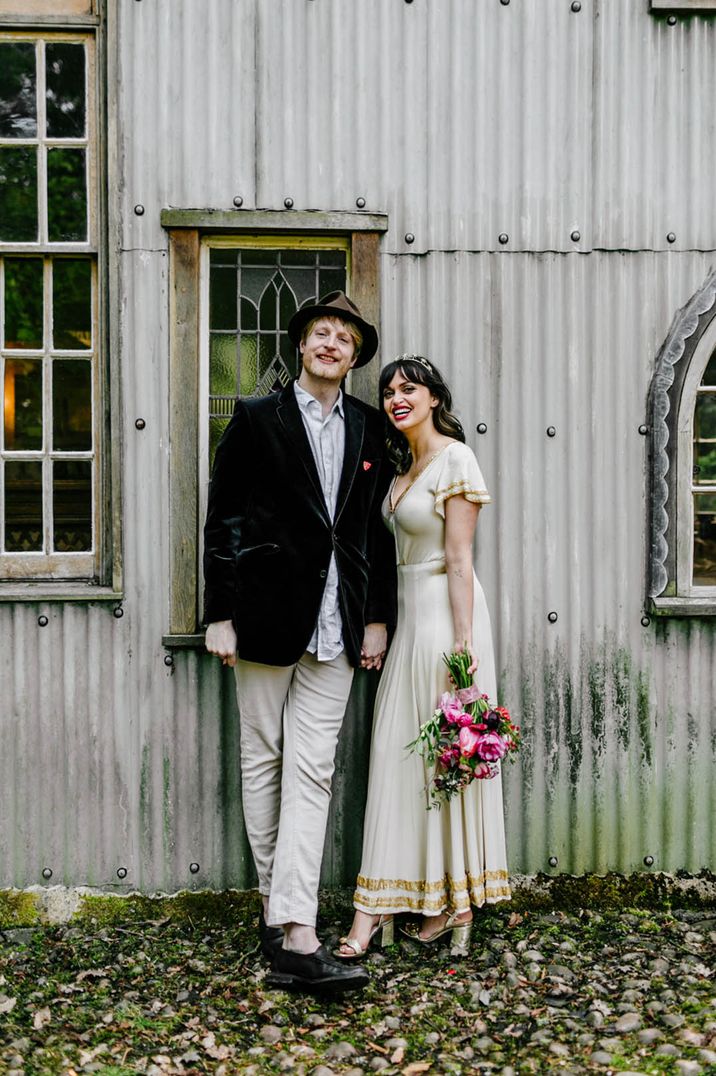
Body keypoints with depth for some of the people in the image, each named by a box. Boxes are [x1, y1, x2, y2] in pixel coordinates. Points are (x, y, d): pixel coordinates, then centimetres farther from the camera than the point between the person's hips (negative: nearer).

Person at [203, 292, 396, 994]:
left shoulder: (369, 430, 11)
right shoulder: (257, 419, 2)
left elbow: (376, 529, 13)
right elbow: (222, 521, -1)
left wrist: (377, 617, 7)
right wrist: (221, 615, -6)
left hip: (335, 624, 2)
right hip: (268, 616, -2)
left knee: (311, 772, -3)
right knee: (263, 761, 7)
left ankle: (294, 936, -4)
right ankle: (274, 898, 21)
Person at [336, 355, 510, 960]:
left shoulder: (455, 459, -10)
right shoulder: (405, 464, 15)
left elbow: (459, 559, -15)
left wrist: (462, 640, -18)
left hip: (445, 611, -8)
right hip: (409, 614, 8)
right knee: (396, 751, 7)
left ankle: (456, 900, 11)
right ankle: (380, 904, 12)